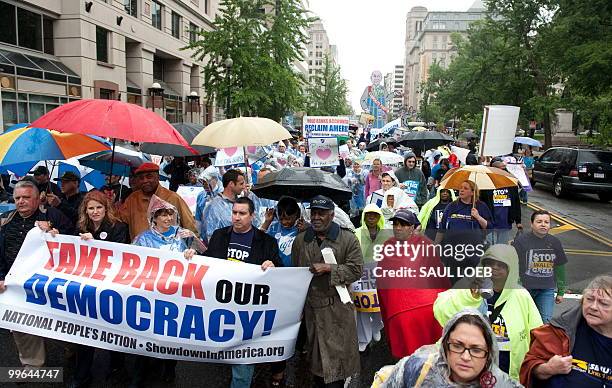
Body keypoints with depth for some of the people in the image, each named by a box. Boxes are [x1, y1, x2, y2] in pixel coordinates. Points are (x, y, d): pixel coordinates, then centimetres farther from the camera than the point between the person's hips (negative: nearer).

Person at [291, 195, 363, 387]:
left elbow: (356, 270, -6)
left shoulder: (348, 239, -2)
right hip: (311, 307, 3)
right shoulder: (300, 240, 9)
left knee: (337, 354, 0)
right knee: (314, 354, 13)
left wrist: (329, 268, -16)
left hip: (338, 308, -3)